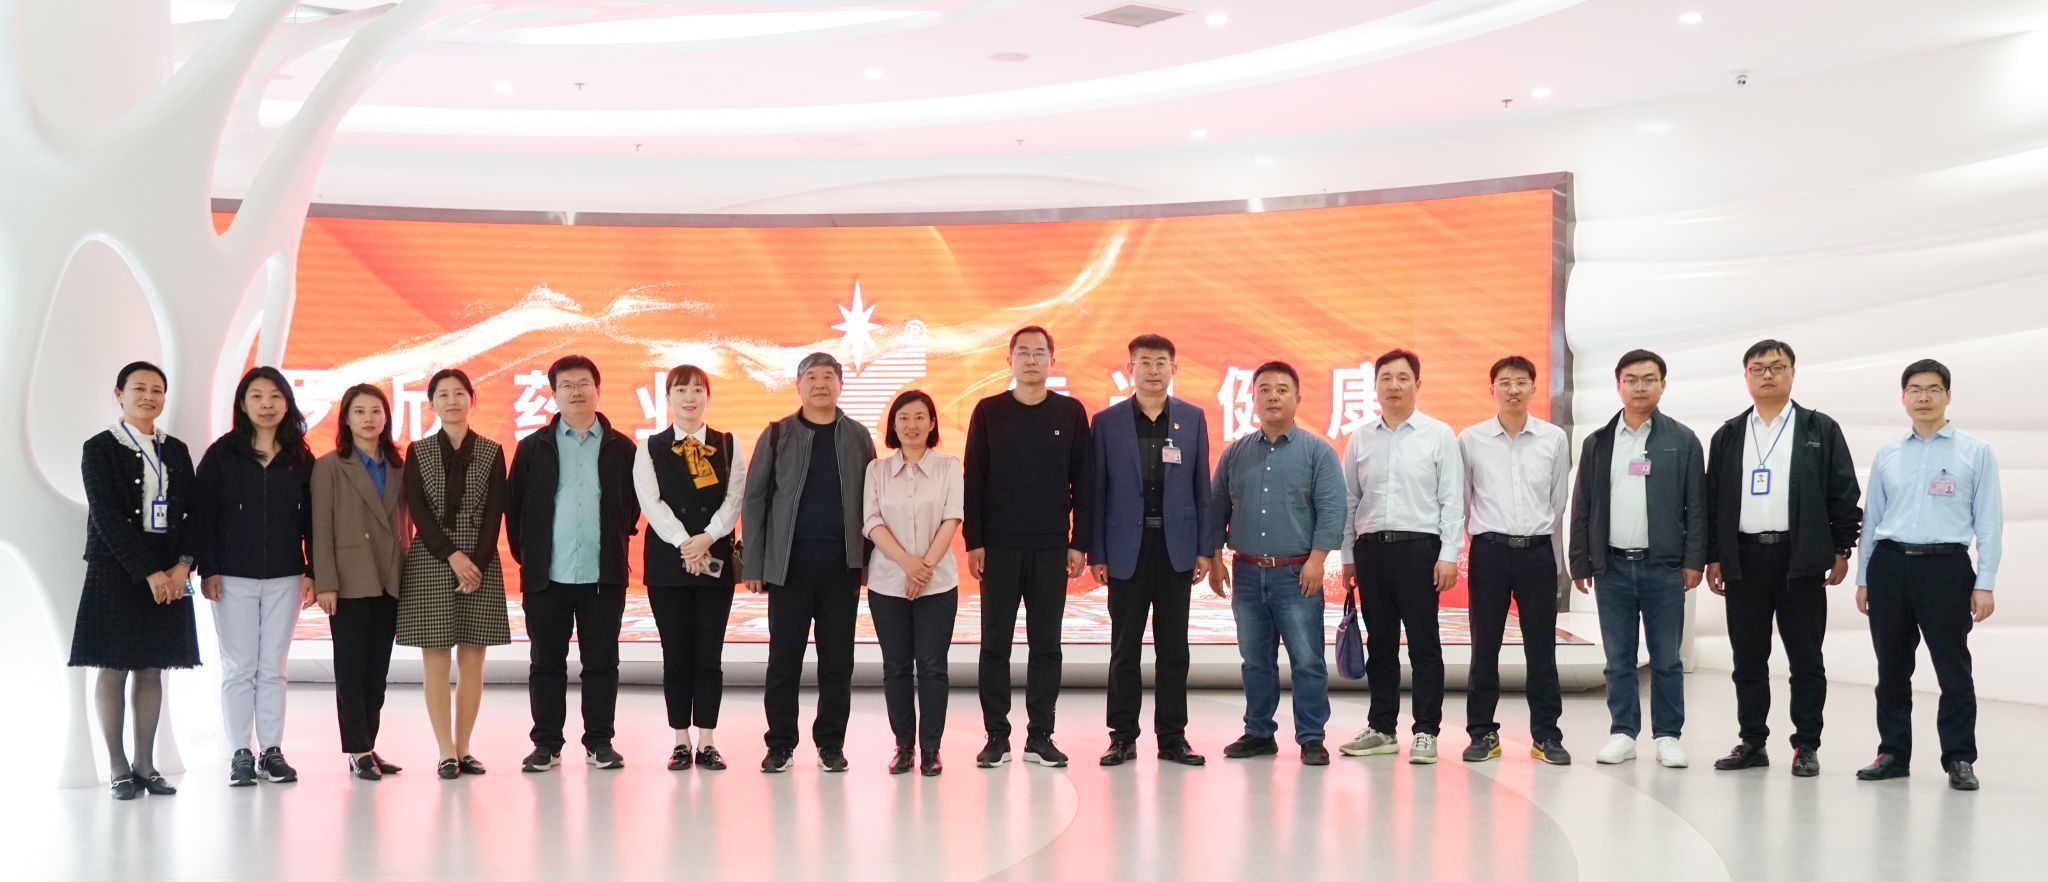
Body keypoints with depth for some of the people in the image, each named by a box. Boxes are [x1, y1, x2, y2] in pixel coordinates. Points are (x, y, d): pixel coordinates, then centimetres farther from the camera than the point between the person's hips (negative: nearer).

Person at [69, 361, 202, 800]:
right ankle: (118, 767, 5)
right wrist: (149, 572, -15)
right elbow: (108, 517, -10)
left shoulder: (176, 450, 12)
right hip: (116, 571, -4)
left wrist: (183, 565, -8)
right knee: (113, 668, -1)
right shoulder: (100, 448, -2)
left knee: (152, 669, 6)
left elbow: (191, 511, 8)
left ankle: (145, 764, 10)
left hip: (169, 573, 4)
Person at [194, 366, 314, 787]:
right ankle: (240, 755, 7)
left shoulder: (300, 458, 6)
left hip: (284, 577, 2)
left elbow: (310, 518, 7)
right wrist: (208, 570, -8)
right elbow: (205, 515, -2)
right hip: (233, 575, -2)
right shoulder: (222, 454, 0)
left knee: (273, 667, 5)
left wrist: (312, 571, 2)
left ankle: (272, 752, 10)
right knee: (239, 666, 2)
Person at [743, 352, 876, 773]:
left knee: (837, 660, 5)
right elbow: (754, 499, 3)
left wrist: (870, 561, 0)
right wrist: (753, 564, -2)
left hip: (842, 566, 1)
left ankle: (831, 744, 14)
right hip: (789, 565, -1)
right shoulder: (777, 435, 4)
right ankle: (780, 744, 11)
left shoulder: (858, 437, 8)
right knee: (784, 659, 2)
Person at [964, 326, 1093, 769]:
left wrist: (1080, 542, 0)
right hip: (999, 547, 0)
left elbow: (1083, 482, 5)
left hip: (1051, 548, 1)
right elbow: (973, 480, 2)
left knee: (1046, 645, 4)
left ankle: (1040, 737, 11)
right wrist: (974, 541, -4)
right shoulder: (989, 412, 3)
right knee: (995, 645, 2)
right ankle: (997, 737, 8)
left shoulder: (1071, 412, 5)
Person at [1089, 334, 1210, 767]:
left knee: (1173, 648, 5)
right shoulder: (1106, 422, 2)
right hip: (1127, 548, -1)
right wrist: (1095, 552, -3)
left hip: (1176, 548, 1)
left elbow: (1201, 486, 6)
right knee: (1125, 648, 4)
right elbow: (1096, 491, 1)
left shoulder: (1192, 418, 6)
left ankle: (1172, 737, 12)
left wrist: (1205, 548, 2)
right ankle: (1123, 737, 11)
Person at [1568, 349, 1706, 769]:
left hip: (1663, 566, -2)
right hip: (1612, 565, 2)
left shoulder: (1682, 440, 3)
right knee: (1619, 659, 6)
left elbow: (1696, 506, 1)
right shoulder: (1598, 442, 9)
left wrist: (1694, 561, -6)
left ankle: (1668, 737, 9)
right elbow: (1582, 507, 9)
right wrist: (1580, 562, 5)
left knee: (1666, 659, 2)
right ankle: (1623, 734, 13)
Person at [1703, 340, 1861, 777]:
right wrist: (1713, 557, 6)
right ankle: (1752, 742, 14)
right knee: (1748, 660, 6)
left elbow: (1844, 494, 2)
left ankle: (1806, 746, 8)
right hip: (1744, 558, 3)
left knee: (1805, 659, 1)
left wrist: (1841, 550, -3)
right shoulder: (1728, 435, 11)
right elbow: (1713, 499, 11)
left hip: (1800, 559, -2)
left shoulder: (1821, 429, 4)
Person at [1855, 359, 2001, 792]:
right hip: (1890, 565, 3)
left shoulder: (1976, 452, 3)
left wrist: (1985, 584, -5)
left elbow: (1989, 521, 0)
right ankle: (1893, 753, 17)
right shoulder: (1887, 454, 11)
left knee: (1953, 668, -1)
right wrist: (1863, 578, 11)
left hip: (1945, 566, -3)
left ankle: (1959, 758, 8)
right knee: (1892, 668, 8)